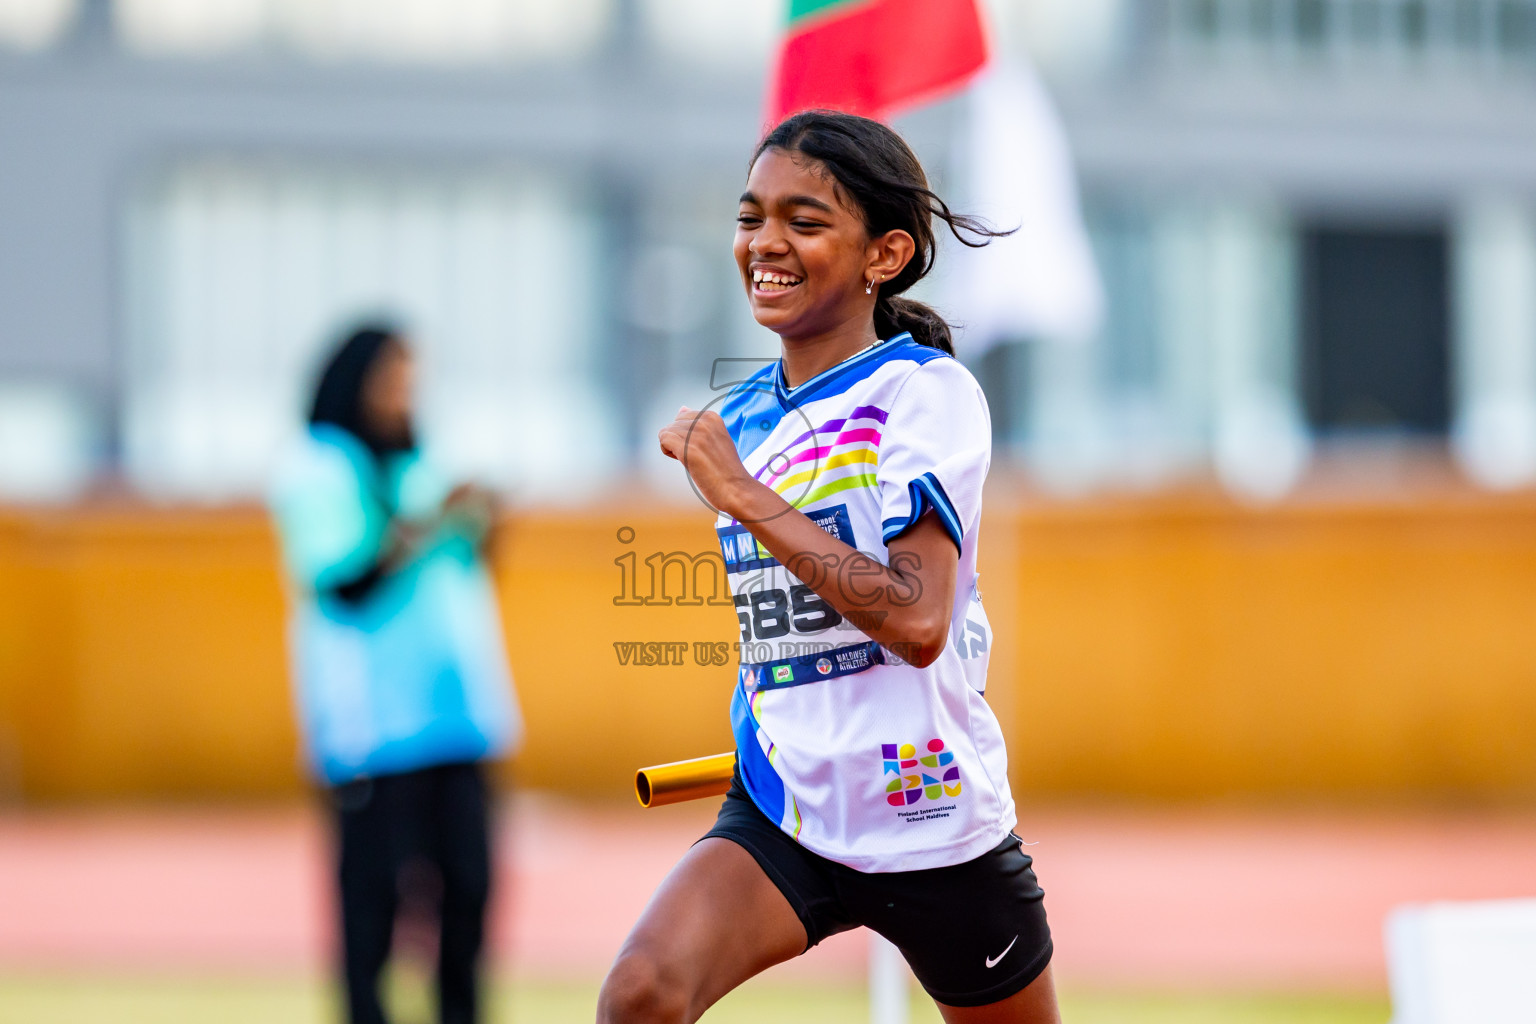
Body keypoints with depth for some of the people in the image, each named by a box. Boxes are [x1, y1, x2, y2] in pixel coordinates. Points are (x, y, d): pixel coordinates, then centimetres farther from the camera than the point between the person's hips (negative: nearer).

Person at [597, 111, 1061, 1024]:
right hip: (781, 813, 4)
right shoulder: (744, 415, 9)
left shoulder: (927, 394, -11)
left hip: (934, 828, -4)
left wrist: (742, 495, -22)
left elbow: (917, 622, -25)